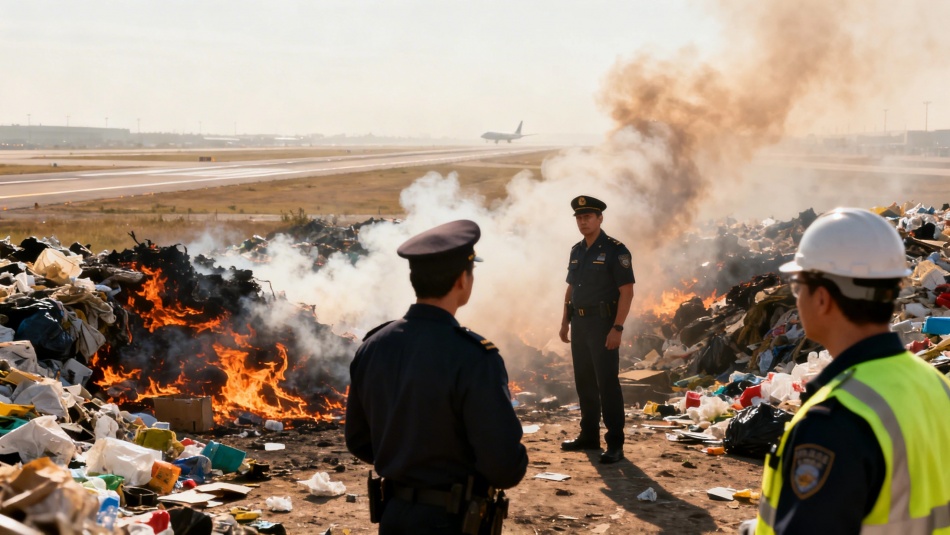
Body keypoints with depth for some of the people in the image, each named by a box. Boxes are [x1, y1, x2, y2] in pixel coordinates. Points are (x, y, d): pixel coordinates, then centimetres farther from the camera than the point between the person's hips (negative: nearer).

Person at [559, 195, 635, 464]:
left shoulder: (615, 250, -9)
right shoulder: (576, 251, 12)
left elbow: (627, 291, -14)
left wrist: (617, 328, -21)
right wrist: (565, 322, 15)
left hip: (603, 324, -7)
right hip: (579, 324, 7)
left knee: (607, 383, -8)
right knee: (584, 382, 12)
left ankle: (615, 444, -4)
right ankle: (589, 435, 23)